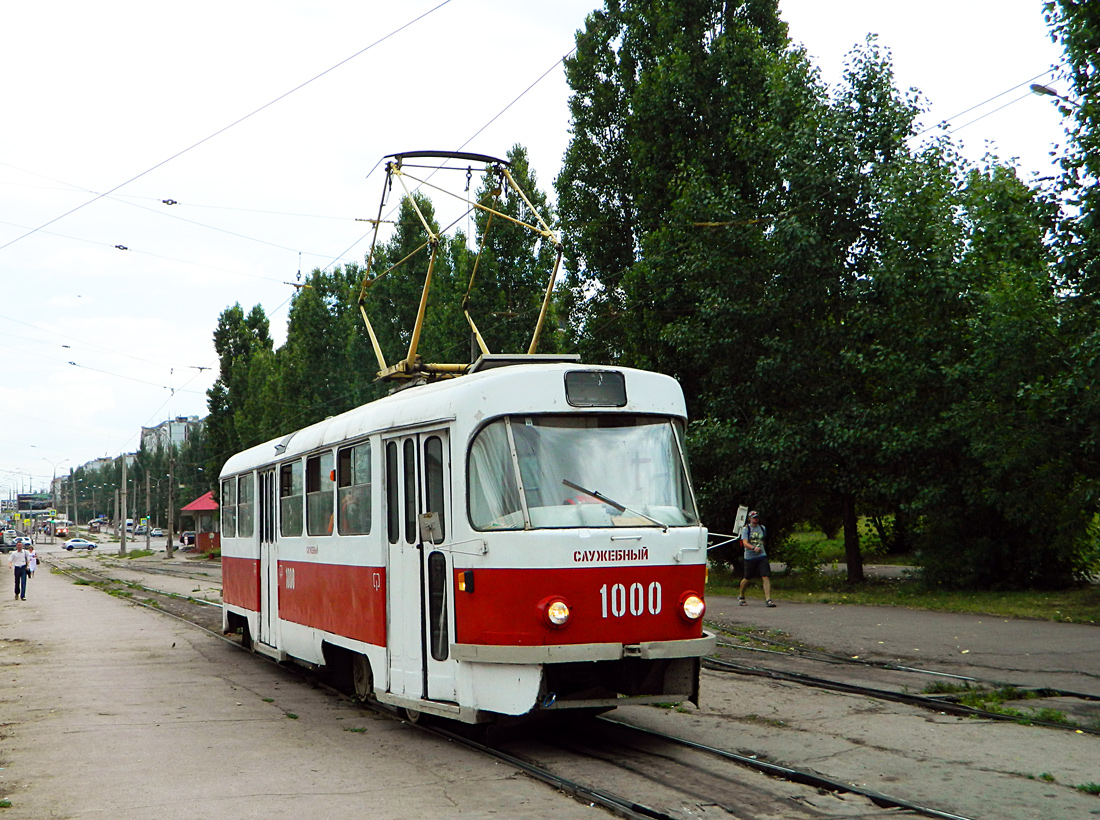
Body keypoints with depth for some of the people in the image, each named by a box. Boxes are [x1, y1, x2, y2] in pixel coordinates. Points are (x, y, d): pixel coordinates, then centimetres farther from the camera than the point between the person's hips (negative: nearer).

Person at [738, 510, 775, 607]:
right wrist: (754, 548, -33)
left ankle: (768, 599, -15)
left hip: (762, 556, 3)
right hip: (749, 557, -3)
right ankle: (740, 596, 33)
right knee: (747, 579, 8)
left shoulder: (762, 528, 11)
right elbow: (745, 543, -17)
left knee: (766, 577, -12)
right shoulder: (746, 529, -4)